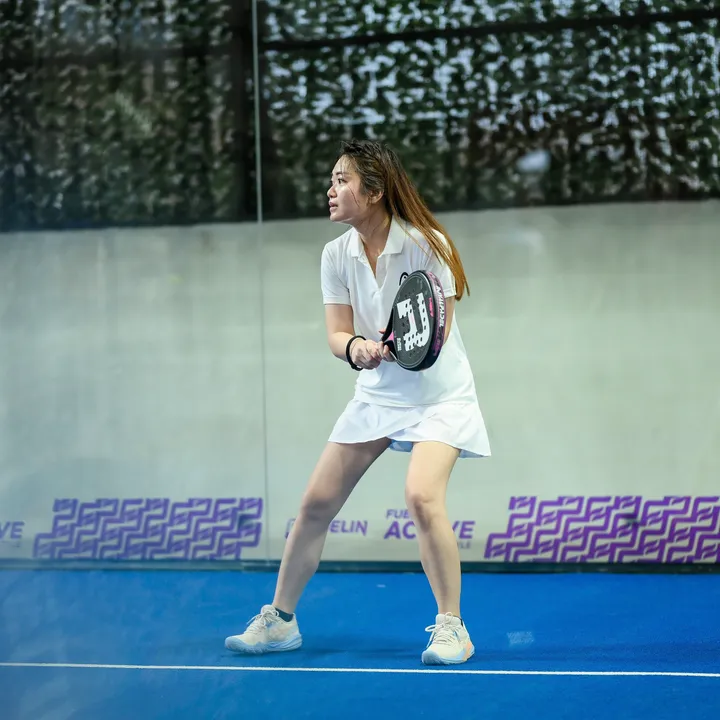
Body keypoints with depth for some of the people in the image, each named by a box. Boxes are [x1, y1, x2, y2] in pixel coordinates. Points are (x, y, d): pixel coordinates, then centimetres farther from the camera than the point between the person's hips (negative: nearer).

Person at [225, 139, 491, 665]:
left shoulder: (427, 245, -18)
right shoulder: (337, 255, -3)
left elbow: (437, 334, -18)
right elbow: (337, 333, -8)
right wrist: (354, 346, -31)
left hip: (438, 395, -5)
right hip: (376, 395, 5)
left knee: (422, 497, -26)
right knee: (316, 504, 3)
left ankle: (451, 628, -12)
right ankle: (280, 619, 19)